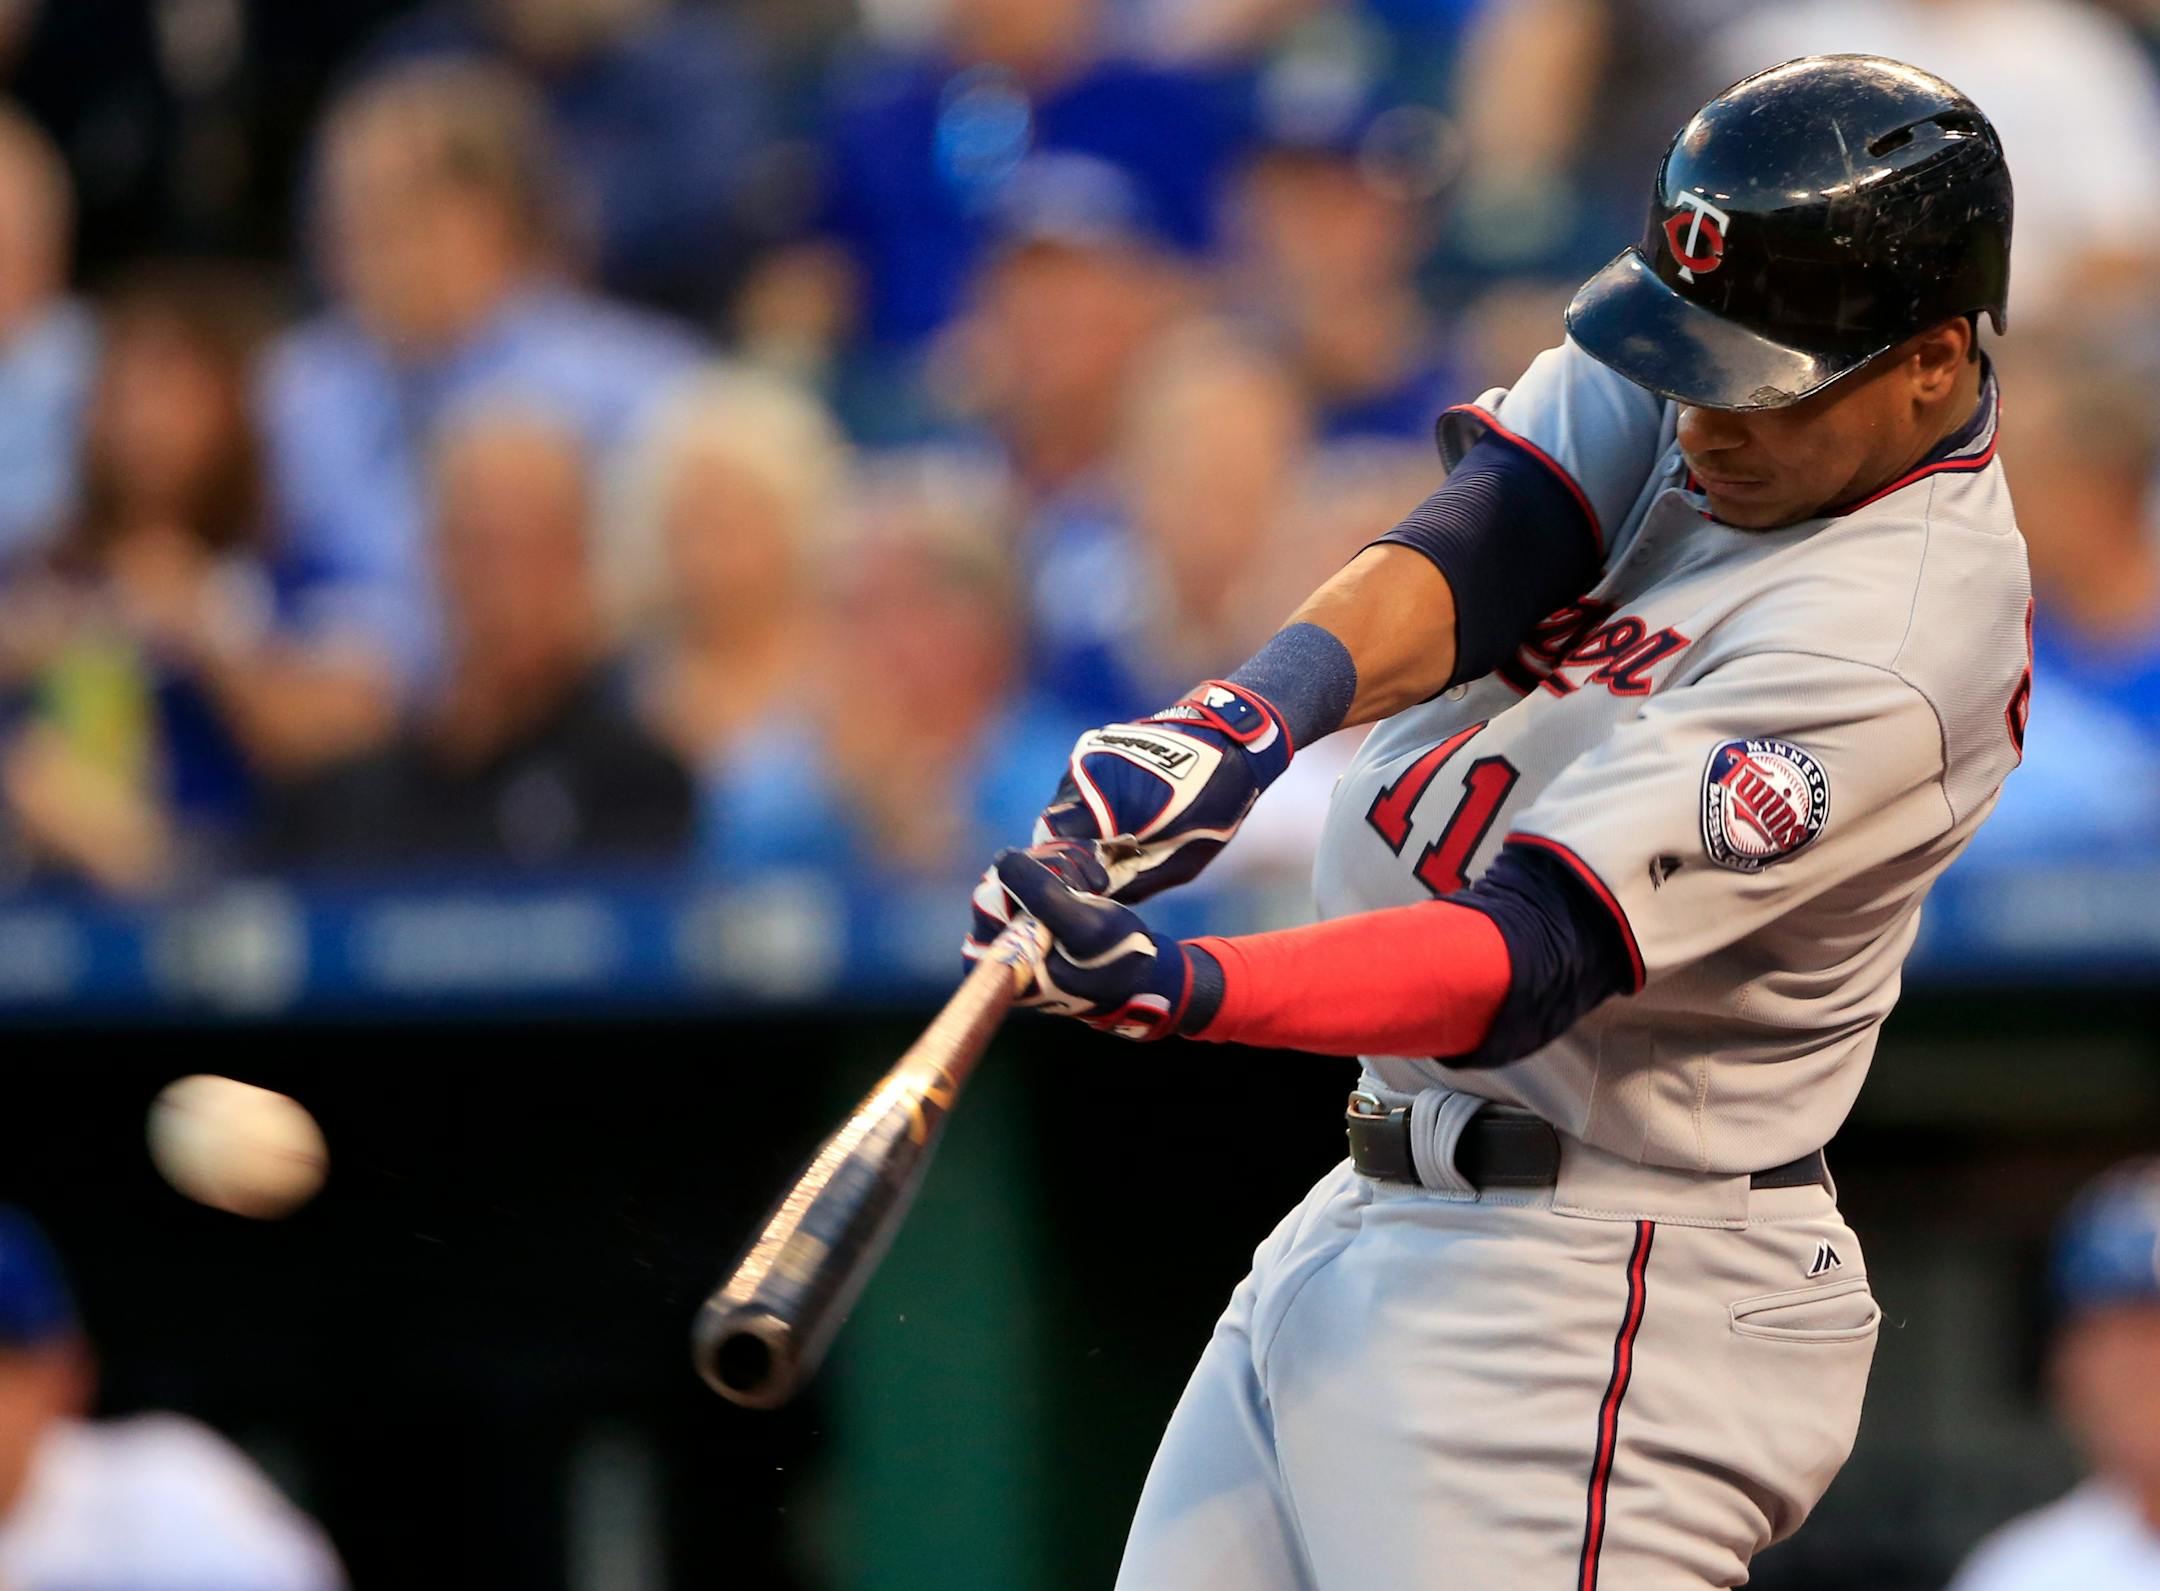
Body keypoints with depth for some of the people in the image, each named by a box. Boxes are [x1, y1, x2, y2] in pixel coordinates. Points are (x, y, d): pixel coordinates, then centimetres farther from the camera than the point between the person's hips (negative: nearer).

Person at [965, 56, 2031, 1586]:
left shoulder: (1889, 643, -22)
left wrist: (1178, 986, -42)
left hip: (1585, 1305, -9)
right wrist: (1252, 713, -32)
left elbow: (1528, 959, -29)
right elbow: (1458, 561, -11)